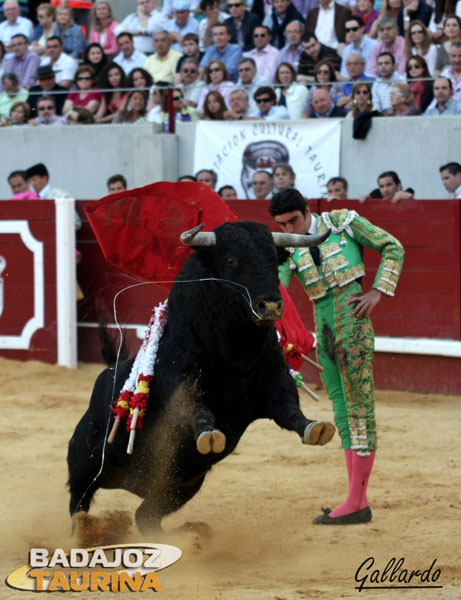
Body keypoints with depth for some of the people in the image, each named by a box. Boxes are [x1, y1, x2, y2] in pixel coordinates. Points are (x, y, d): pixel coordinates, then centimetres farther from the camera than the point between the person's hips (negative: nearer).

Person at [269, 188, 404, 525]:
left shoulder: (343, 222, 1)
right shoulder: (288, 250, 11)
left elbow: (393, 248, 6)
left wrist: (378, 292, -4)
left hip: (351, 318, -6)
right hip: (324, 328, 6)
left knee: (359, 409, -6)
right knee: (342, 412, 8)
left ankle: (356, 503, -8)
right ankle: (359, 503, 12)